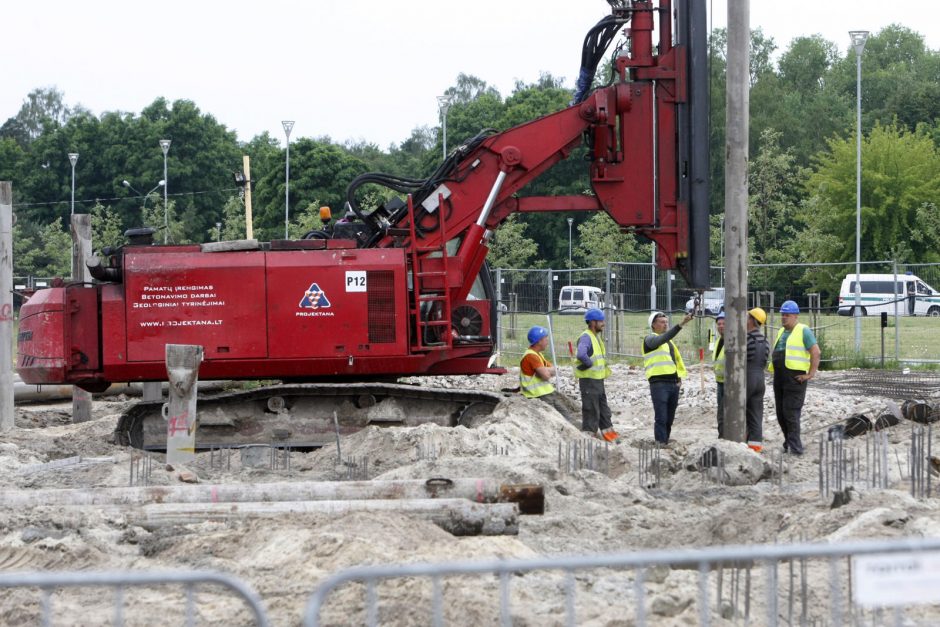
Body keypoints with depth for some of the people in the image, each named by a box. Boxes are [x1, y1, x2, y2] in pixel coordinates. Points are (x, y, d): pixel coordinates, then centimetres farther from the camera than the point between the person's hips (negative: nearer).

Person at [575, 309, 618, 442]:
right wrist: (590, 364, -23)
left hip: (598, 379, 10)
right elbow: (581, 355, -37)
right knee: (591, 410, -5)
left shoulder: (597, 337, 13)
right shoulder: (586, 337, -19)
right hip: (588, 380, -10)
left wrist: (604, 365, 13)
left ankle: (608, 432, 24)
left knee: (603, 409, 16)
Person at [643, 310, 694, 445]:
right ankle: (661, 444, -10)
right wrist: (680, 325, -36)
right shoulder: (650, 339, -5)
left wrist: (680, 377, 14)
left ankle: (666, 443, 19)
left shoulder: (669, 341, 21)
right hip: (659, 384, -8)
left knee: (669, 418, 11)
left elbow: (678, 359, 28)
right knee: (661, 418, -11)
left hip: (673, 383, 8)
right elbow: (663, 339, -27)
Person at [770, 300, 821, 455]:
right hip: (779, 377, 9)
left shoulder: (803, 331, -7)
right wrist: (773, 366, 19)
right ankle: (789, 443, 20)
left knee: (791, 413, -13)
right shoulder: (782, 332, 18)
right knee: (781, 413, 10)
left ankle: (795, 447, -13)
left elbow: (815, 352, -13)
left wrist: (810, 374, -16)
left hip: (795, 377, -9)